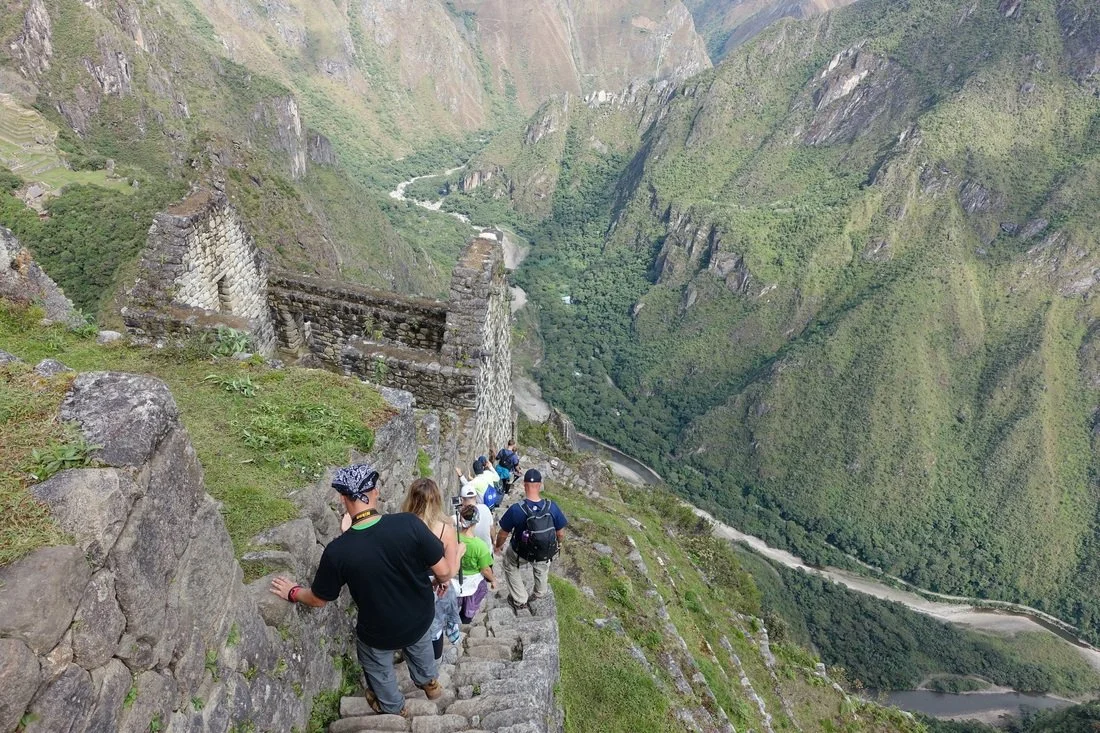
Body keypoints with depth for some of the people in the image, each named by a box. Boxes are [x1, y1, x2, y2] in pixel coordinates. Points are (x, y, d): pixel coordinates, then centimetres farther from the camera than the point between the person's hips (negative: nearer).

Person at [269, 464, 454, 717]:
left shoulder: (338, 551, -29)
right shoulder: (409, 524, -29)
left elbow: (319, 599, -11)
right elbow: (443, 572, -20)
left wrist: (292, 592, 10)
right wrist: (446, 578, 4)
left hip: (381, 633, -1)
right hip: (421, 617, 1)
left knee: (378, 668, 34)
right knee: (419, 646, 37)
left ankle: (393, 707, 60)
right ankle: (430, 683, 63)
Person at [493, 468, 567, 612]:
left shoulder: (516, 509, -31)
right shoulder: (552, 507, -26)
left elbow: (503, 534, -16)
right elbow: (560, 533, -11)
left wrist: (498, 546, 6)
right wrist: (559, 543, 13)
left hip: (521, 553, -2)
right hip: (545, 552, 2)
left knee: (510, 566, 33)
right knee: (542, 567, 37)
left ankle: (519, 601, 41)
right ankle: (539, 594, 61)